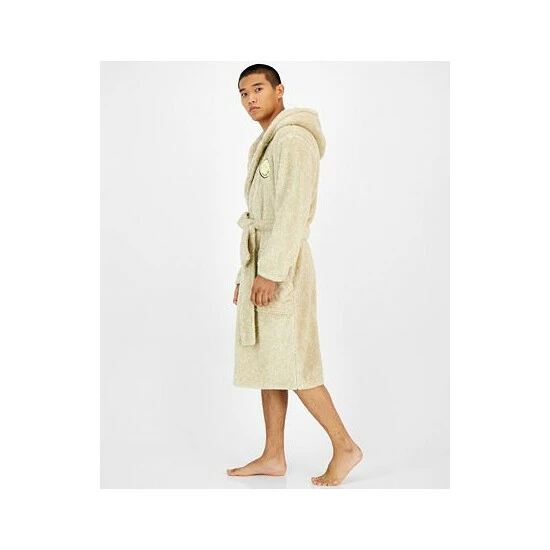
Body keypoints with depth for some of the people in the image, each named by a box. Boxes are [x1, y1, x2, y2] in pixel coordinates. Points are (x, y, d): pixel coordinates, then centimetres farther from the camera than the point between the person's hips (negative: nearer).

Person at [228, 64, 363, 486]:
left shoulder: (294, 139, -12)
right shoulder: (266, 145, 19)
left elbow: (292, 212, -20)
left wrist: (270, 272, -24)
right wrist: (246, 272, 19)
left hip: (281, 265, -10)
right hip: (261, 264, 10)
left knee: (290, 364, -7)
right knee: (264, 361, 9)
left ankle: (345, 446, 4)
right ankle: (273, 456, 16)